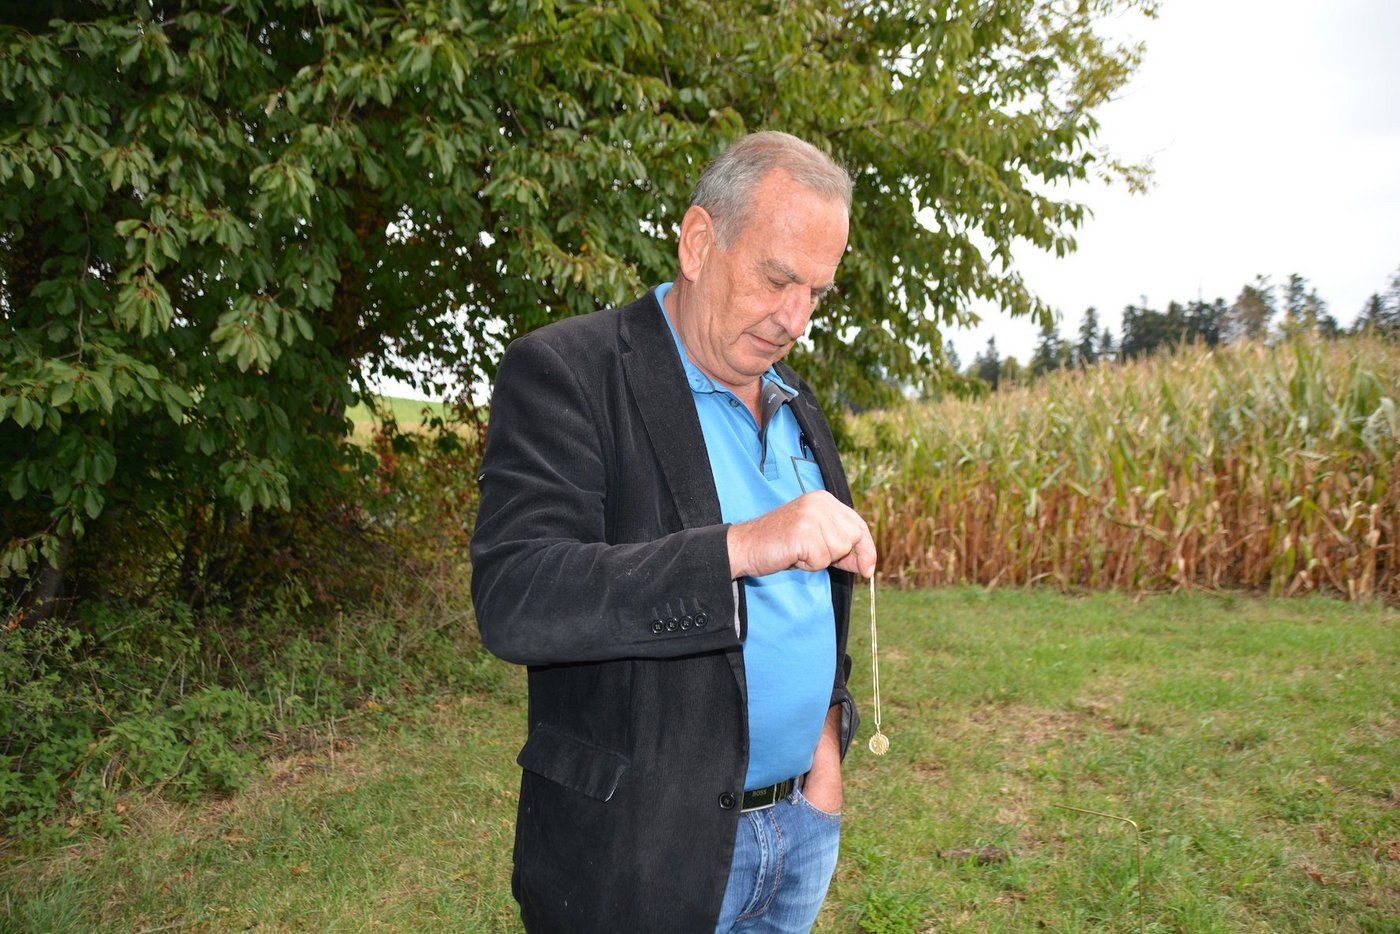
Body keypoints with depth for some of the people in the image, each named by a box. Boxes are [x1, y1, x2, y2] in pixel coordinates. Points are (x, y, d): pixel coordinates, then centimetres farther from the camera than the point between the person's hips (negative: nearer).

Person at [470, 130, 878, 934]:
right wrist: (740, 546, -34)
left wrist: (828, 733, 5)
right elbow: (513, 600, -26)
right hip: (641, 850, -6)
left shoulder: (796, 406, 9)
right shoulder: (565, 374, -14)